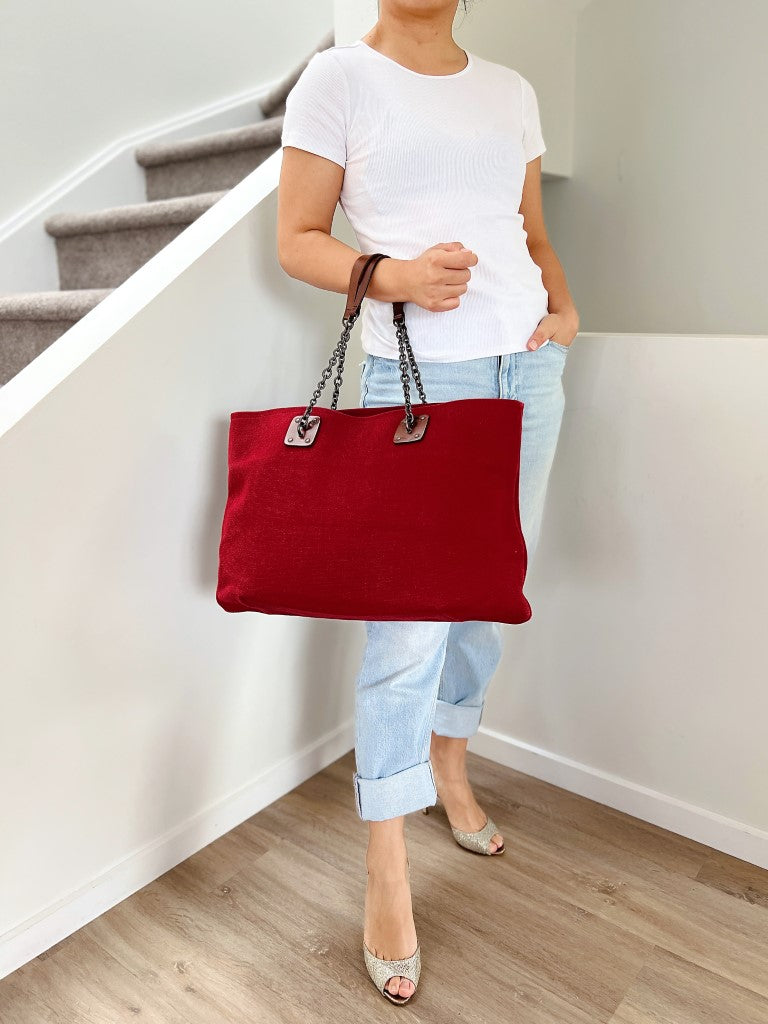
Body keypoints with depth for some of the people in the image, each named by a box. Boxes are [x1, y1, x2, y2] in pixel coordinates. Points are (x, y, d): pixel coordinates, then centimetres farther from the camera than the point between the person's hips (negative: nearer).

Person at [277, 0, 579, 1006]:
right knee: (407, 622, -7)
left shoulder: (510, 90, 17)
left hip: (528, 365, 6)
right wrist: (395, 274, -17)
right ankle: (387, 878, 8)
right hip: (416, 375, -5)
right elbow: (296, 240, -1)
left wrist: (564, 305, 3)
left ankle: (450, 766, 37)